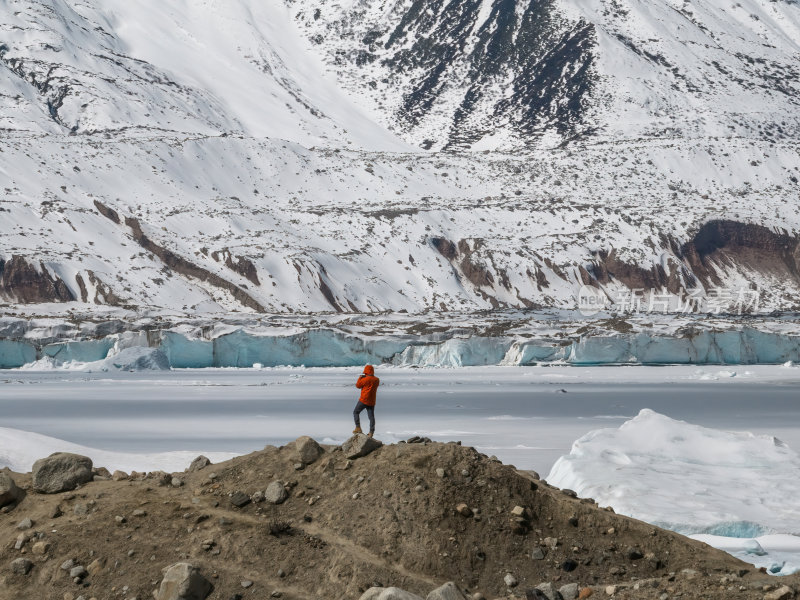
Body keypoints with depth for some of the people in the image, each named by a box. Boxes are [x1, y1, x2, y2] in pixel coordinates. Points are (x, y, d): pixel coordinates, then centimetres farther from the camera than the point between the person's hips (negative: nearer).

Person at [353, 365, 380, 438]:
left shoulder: (365, 379, -16)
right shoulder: (377, 380, 4)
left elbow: (358, 385, -4)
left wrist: (360, 378, 10)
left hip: (364, 400, -6)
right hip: (372, 401, 6)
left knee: (356, 412, 10)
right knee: (371, 416, 6)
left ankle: (358, 428, 1)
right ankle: (371, 432, 3)